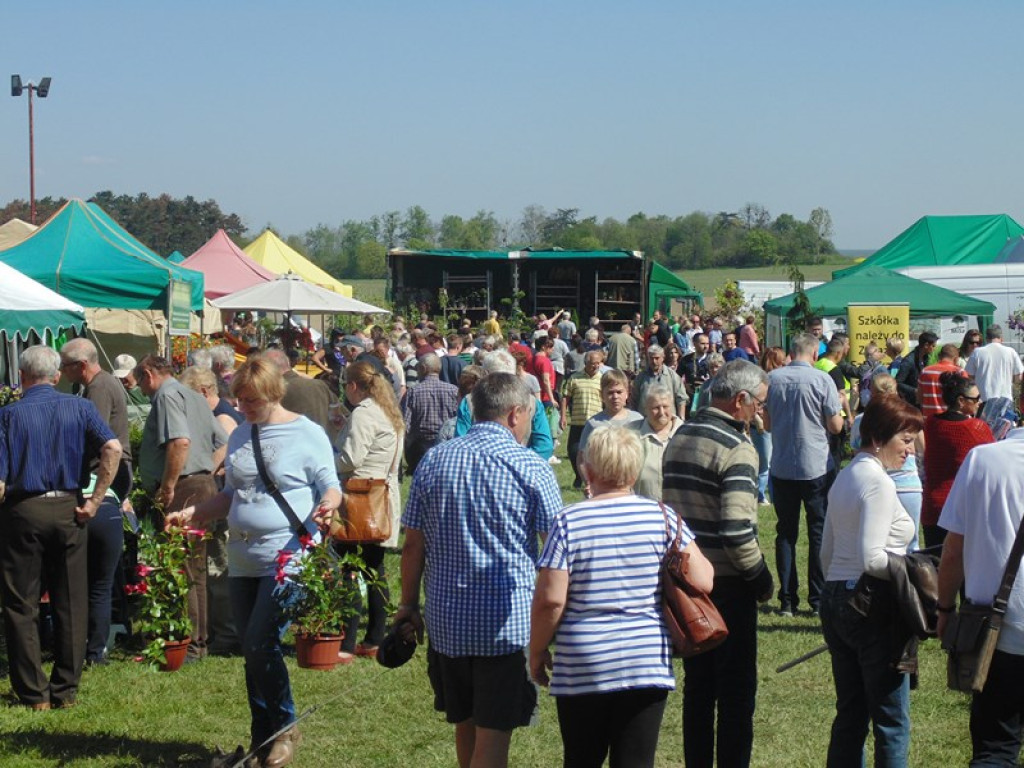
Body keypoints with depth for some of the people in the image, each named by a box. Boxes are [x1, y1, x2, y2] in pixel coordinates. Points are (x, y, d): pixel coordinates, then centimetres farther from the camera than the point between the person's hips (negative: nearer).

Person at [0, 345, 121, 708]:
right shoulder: (80, 408, 2)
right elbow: (113, 448, -13)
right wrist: (94, 501, -8)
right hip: (67, 510, 3)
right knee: (71, 605, 10)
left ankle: (33, 693, 8)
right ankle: (65, 690, 14)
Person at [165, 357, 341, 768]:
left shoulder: (307, 434, -4)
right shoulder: (240, 436, 14)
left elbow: (330, 487, -4)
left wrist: (326, 506, -26)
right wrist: (190, 514, 10)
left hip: (287, 559, -7)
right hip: (243, 560, 7)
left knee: (261, 645, -14)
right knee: (252, 652, 9)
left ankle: (285, 726, 7)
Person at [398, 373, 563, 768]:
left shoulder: (434, 461, 3)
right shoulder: (530, 467, -7)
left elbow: (413, 545, 5)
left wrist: (408, 605, 14)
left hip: (446, 618, 4)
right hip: (508, 620, -4)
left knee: (465, 727, 19)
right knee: (493, 735, -1)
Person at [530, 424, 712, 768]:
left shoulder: (569, 522, -7)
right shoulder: (661, 517, -3)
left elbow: (550, 599, -11)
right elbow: (702, 581, -4)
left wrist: (537, 652, 3)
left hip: (582, 668, -1)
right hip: (647, 663, 1)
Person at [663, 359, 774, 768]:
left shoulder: (679, 438, 8)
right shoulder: (736, 448, -17)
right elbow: (737, 531, -24)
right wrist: (761, 577, -12)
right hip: (727, 582, -8)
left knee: (697, 684, 16)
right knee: (736, 688, 2)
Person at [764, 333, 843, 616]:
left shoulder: (772, 378, 0)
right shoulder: (822, 380, -10)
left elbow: (767, 423, 8)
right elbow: (835, 426, -7)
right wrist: (839, 408, 13)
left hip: (781, 468, 3)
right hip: (816, 468, -3)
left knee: (786, 533, 10)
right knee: (820, 533, 7)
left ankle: (787, 600, 10)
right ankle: (819, 599, 7)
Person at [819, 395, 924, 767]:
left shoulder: (844, 477, 14)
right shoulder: (878, 482, -14)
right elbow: (871, 558, -22)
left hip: (834, 598, 9)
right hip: (873, 604, -9)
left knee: (850, 713, 14)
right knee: (891, 720, -2)